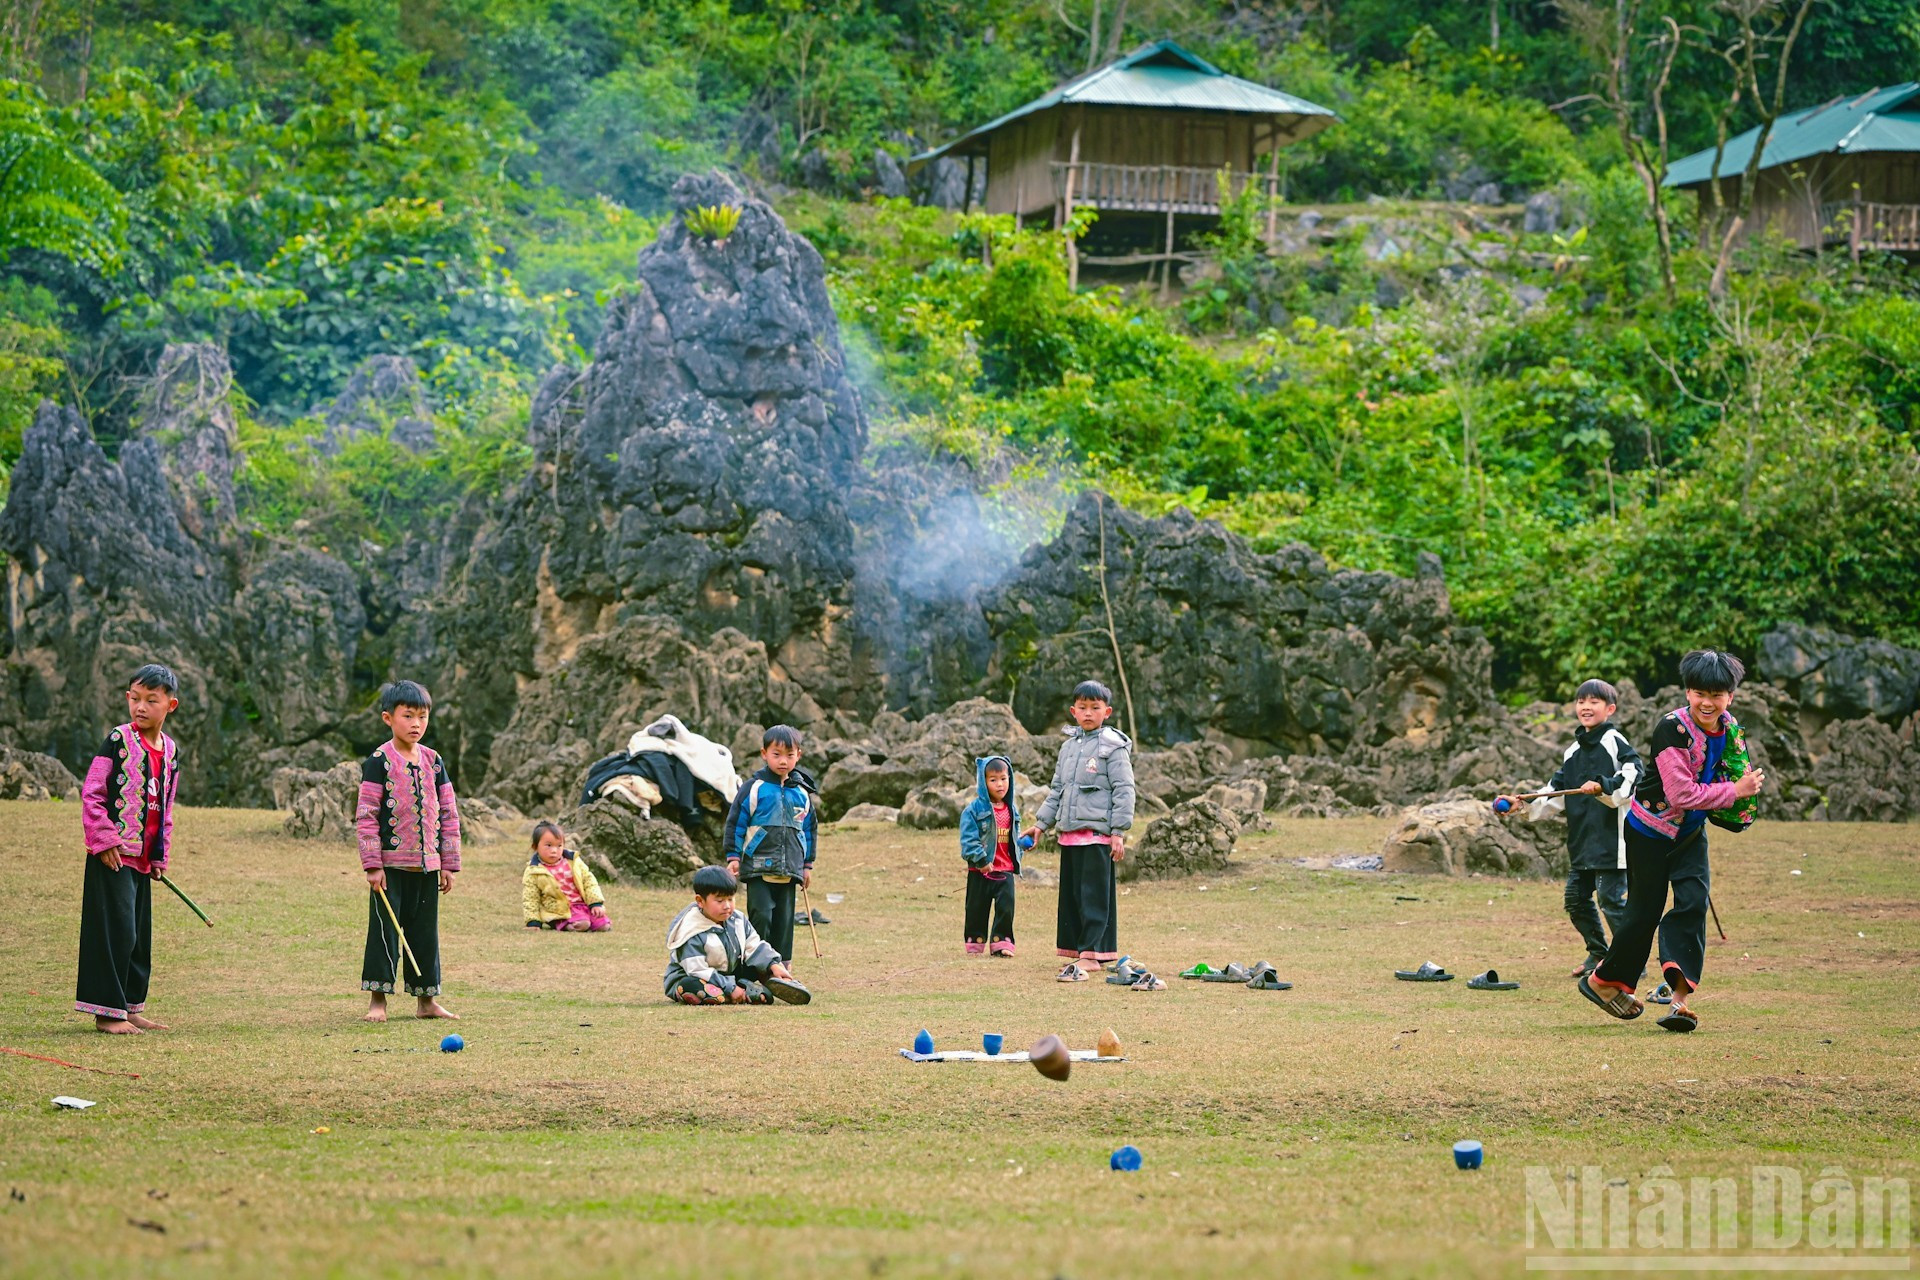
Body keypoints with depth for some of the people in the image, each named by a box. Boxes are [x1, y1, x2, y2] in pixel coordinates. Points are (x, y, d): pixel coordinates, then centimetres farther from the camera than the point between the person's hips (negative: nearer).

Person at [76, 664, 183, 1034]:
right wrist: (104, 840, -15)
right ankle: (107, 1011, -3)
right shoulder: (118, 742, -9)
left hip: (143, 859, 7)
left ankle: (130, 1007, 20)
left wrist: (160, 855, 13)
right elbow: (91, 794, -10)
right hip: (113, 856, -7)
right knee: (117, 930, -9)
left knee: (140, 935, 11)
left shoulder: (170, 751, 10)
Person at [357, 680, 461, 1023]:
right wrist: (372, 865, -14)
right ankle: (377, 998, 6)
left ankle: (426, 1000, 17)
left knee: (426, 930, 9)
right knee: (385, 929, -2)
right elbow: (366, 815, -9)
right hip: (390, 863, -5)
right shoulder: (379, 762, -7)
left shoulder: (433, 761, 8)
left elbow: (449, 814, 12)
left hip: (427, 864, 5)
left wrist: (449, 864, 8)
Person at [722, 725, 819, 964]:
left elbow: (810, 828, 21)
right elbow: (735, 823, 1)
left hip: (790, 870, 4)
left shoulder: (802, 793, 11)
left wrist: (808, 864, 20)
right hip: (758, 868, -4)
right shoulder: (753, 788, -1)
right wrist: (733, 857, -4)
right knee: (761, 916, -11)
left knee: (785, 919, 5)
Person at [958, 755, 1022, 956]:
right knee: (978, 908, 6)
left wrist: (1017, 861, 11)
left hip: (1005, 870, 3)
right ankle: (975, 940, 19)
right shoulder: (974, 810, -9)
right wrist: (981, 859, -20)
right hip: (980, 871, -3)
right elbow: (968, 839, -14)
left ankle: (1002, 941, 4)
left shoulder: (1011, 810, 9)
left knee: (1006, 907, -4)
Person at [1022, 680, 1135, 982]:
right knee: (1071, 895, 9)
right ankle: (1080, 953, 15)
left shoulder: (1113, 746, -5)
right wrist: (1041, 823, 18)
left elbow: (1124, 790, -8)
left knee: (1094, 897, -8)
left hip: (1097, 832, -8)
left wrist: (1119, 832, -14)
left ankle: (1088, 955, -12)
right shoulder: (1069, 746, 16)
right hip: (1069, 832, 8)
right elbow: (1057, 789, 23)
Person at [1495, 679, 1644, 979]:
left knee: (1611, 898, -9)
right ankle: (1598, 954, 27)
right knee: (1576, 899, 11)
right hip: (1582, 842, 9)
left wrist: (1603, 786, -30)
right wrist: (1523, 805, 12)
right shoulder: (1574, 751, 18)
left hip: (1611, 839, -9)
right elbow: (1557, 794, 22)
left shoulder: (1615, 742, -6)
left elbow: (1635, 776, -18)